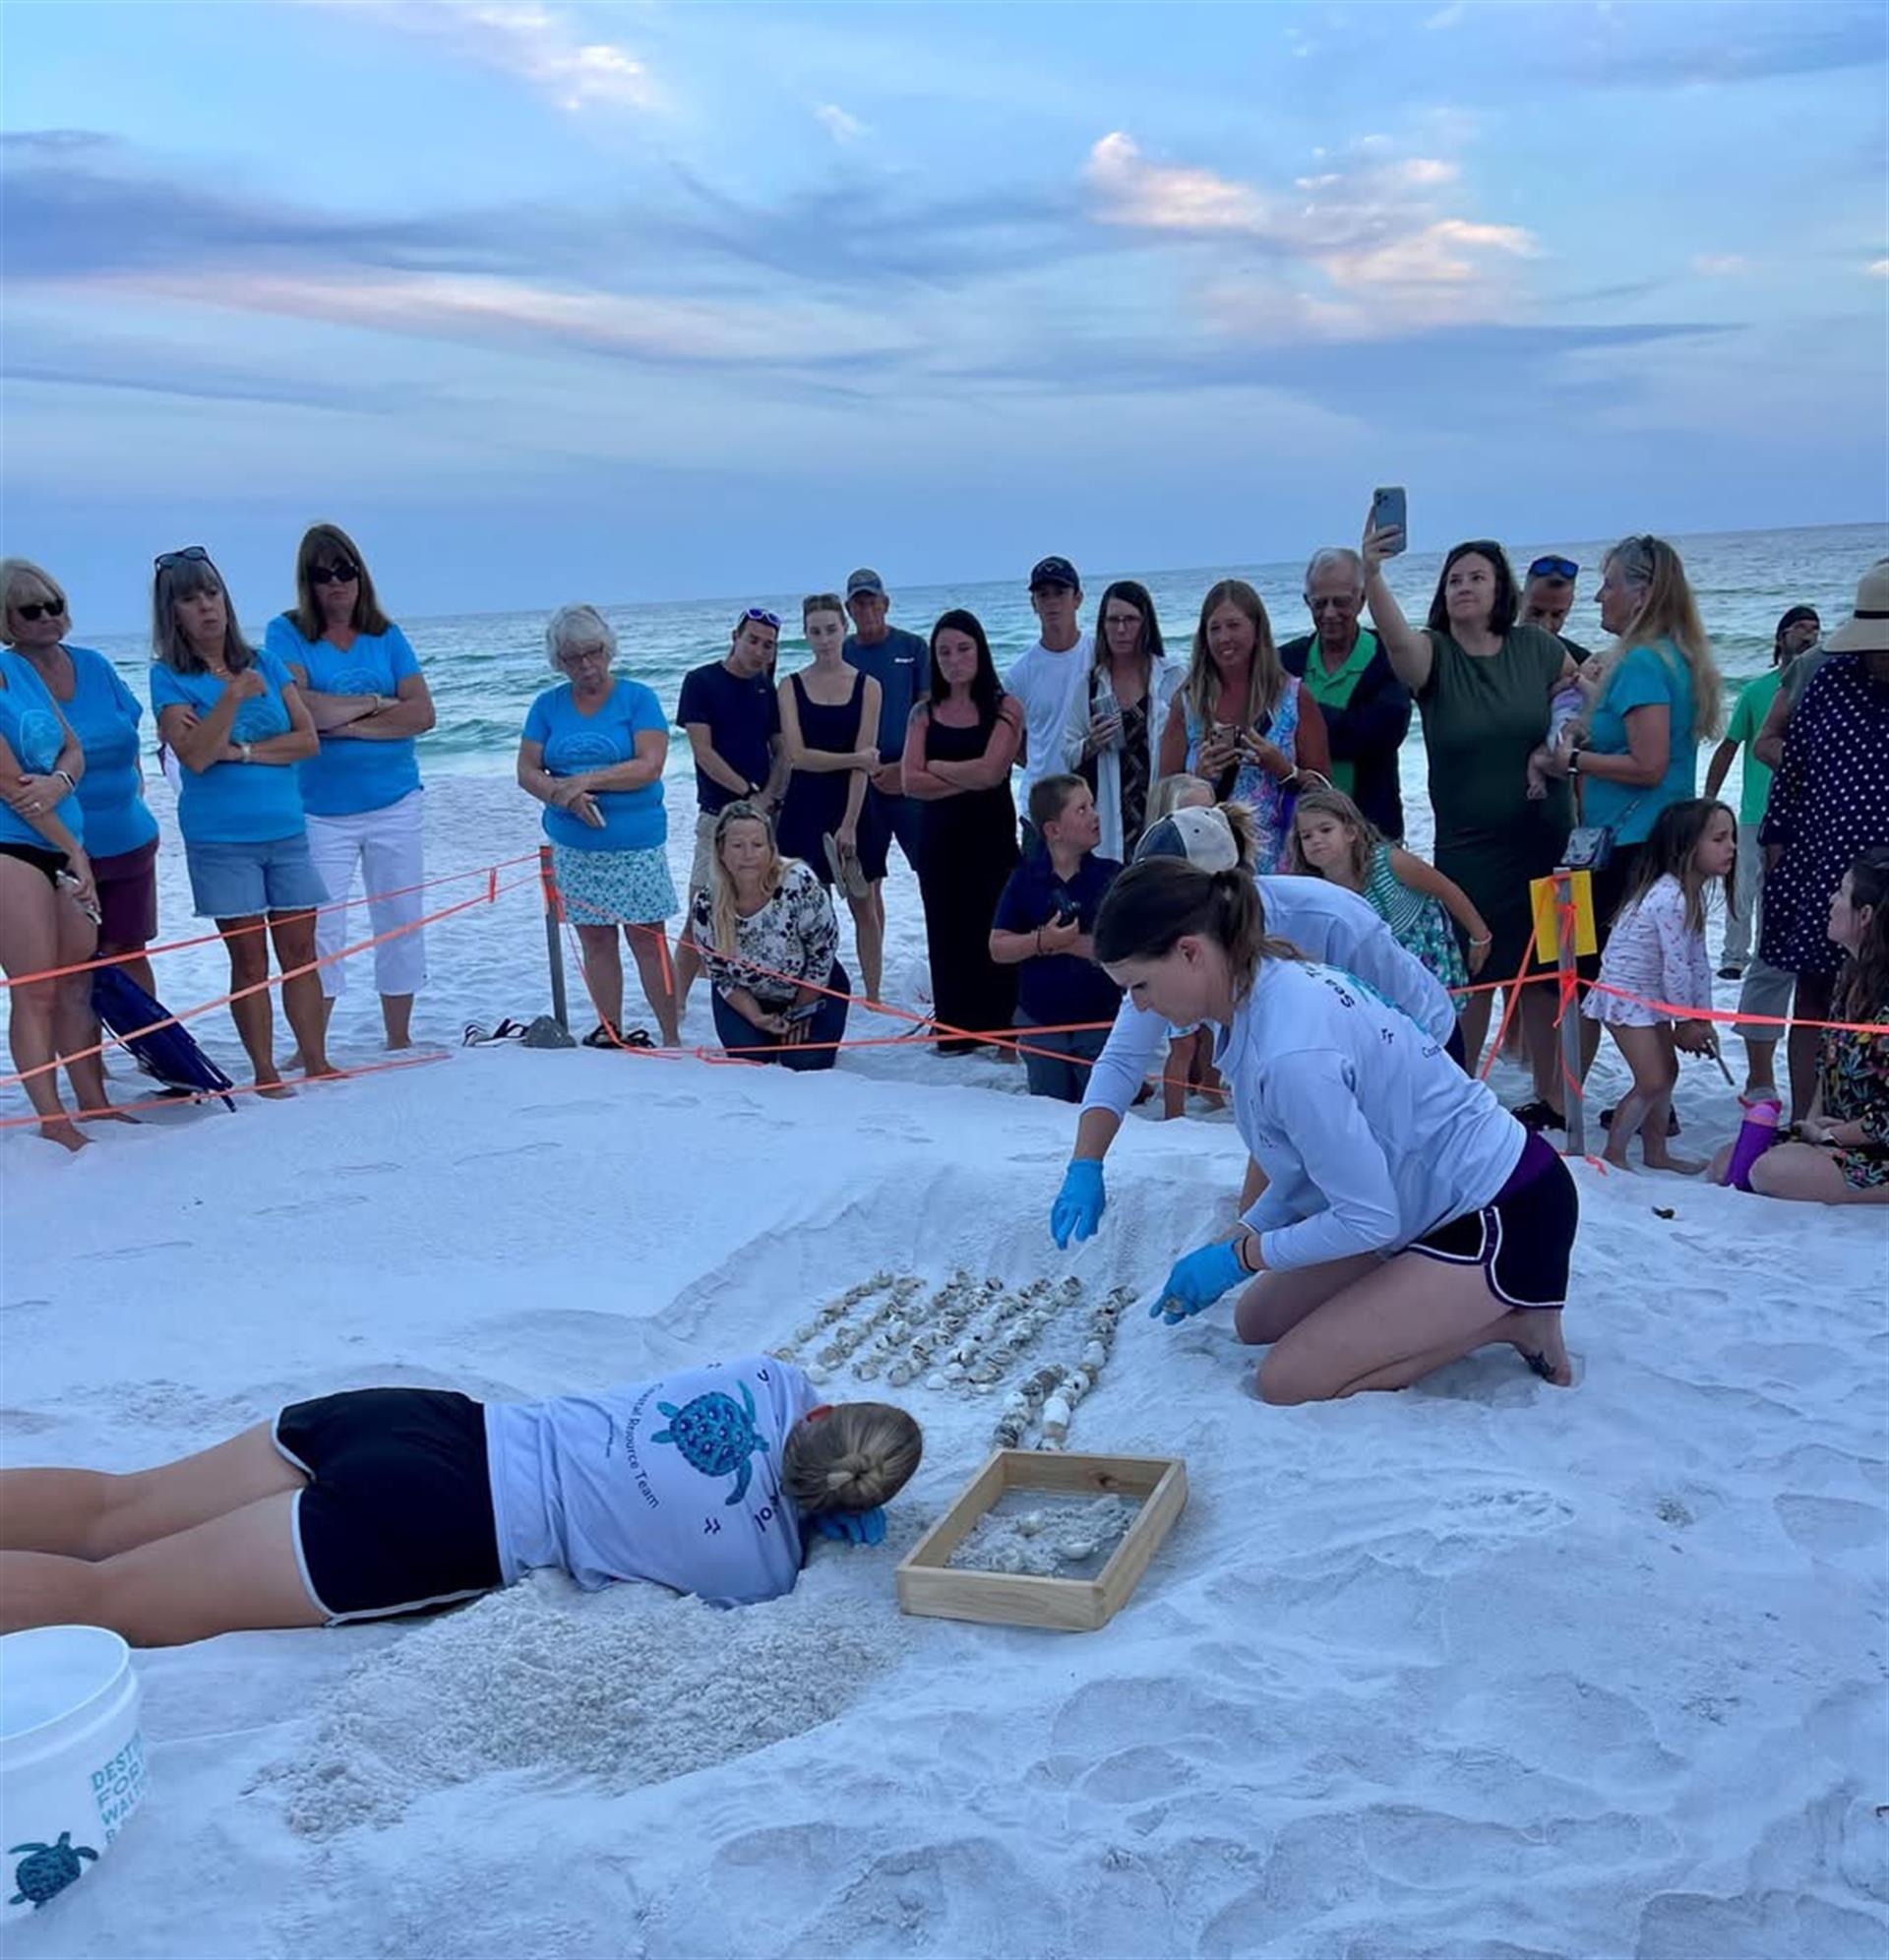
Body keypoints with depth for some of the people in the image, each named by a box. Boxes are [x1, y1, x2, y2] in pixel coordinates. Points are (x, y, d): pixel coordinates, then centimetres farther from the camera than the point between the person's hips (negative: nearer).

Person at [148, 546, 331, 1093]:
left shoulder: (265, 663, 7)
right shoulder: (169, 677, -2)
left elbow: (308, 740, 0)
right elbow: (194, 755, -15)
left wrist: (241, 751, -10)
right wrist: (234, 695, -23)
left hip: (287, 832, 3)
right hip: (220, 841, -3)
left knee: (300, 952, 5)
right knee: (249, 959, 0)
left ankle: (317, 1062, 13)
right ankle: (264, 1073, 9)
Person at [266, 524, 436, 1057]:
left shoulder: (387, 635, 7)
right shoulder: (287, 633, -1)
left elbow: (422, 713, -4)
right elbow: (297, 710, -16)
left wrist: (348, 724, -13)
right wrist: (378, 703, -8)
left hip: (395, 805, 3)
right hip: (320, 810, -3)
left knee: (401, 924, 7)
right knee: (319, 933, -3)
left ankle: (400, 1042, 19)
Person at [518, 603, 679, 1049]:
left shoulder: (637, 698, -2)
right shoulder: (547, 706, 9)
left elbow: (650, 766, -12)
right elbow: (527, 771, 4)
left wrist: (585, 780, -16)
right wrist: (561, 794, -16)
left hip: (635, 844, -3)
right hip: (573, 846, 4)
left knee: (648, 940, -3)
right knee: (595, 940, 8)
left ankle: (671, 1037, 3)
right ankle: (610, 1034, 17)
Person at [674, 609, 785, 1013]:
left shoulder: (767, 688, 12)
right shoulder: (701, 682, -3)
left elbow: (781, 752, 12)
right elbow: (703, 751, -9)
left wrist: (768, 796, -6)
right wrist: (749, 793, -12)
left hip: (765, 813, 5)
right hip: (719, 815, -5)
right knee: (701, 912, -8)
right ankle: (678, 1001, -4)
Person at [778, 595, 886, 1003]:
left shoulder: (867, 686, 1)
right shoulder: (791, 686, 3)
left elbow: (864, 765, -6)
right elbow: (798, 756, -7)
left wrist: (849, 825, -12)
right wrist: (855, 758, -10)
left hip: (853, 807, 0)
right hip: (805, 808, 0)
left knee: (865, 906, 4)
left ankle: (872, 997, 11)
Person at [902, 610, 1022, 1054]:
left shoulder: (1005, 708, -2)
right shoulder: (925, 713, 7)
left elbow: (990, 771, -15)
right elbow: (911, 782, -4)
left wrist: (936, 767, -3)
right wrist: (967, 780, -12)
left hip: (992, 834, -3)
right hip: (939, 837, 4)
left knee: (992, 931, -3)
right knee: (947, 932, 7)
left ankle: (1001, 1030, 5)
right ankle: (955, 1031, 15)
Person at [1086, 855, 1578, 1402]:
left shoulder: (1292, 1053, -32)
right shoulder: (1272, 982, -2)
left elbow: (1368, 1219, -23)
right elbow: (1311, 1163, 9)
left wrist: (1238, 1256, -12)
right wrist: (1234, 1241, 2)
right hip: (1443, 1199, 10)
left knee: (1288, 1382, -14)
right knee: (1257, 1322, 13)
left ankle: (1510, 1320, -2)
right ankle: (1479, 1304, 13)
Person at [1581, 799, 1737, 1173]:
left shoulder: (1692, 893, 4)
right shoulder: (1670, 898, -27)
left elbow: (1698, 960, 6)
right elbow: (1675, 967, -23)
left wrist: (1702, 1019, 4)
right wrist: (1686, 1022, -11)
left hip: (1651, 995, 10)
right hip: (1624, 995, -10)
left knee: (1668, 1071, 14)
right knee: (1652, 1081, -8)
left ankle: (1656, 1153, 27)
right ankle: (1613, 1154, 7)